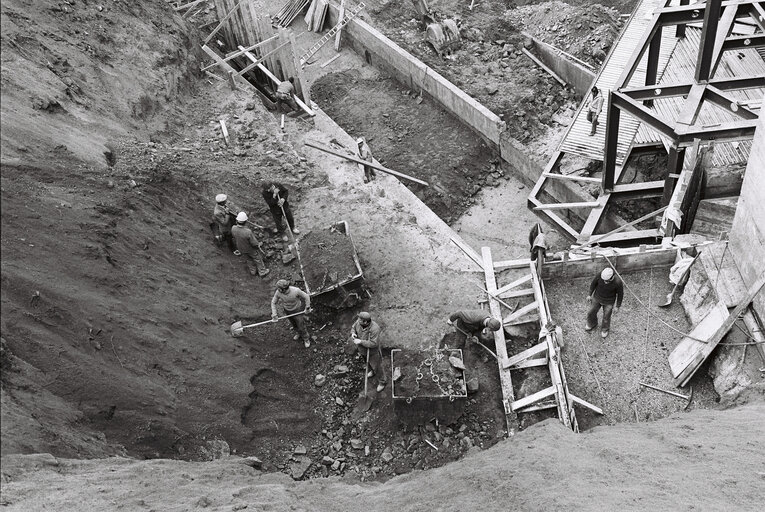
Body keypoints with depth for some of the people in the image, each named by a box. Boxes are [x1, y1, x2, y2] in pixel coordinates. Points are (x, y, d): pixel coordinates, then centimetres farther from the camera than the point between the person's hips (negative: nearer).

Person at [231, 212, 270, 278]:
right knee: (258, 259, 24)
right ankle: (262, 272, 44)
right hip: (251, 249, -5)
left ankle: (253, 271, 53)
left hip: (241, 249, 5)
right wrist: (258, 245, -5)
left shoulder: (233, 229, -29)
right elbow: (254, 243, -28)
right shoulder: (248, 232, -43)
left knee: (249, 260, 31)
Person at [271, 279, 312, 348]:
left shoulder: (296, 290, -39)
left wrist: (307, 308, -10)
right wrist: (274, 314, -20)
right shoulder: (278, 292, -29)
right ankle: (300, 333, 58)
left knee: (301, 326, 12)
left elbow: (306, 296, -21)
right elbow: (273, 302, -13)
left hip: (298, 310, -4)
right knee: (293, 324, 27)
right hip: (287, 311, 4)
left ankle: (306, 339, 40)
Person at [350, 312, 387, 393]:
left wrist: (360, 341, -38)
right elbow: (353, 327, -3)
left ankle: (382, 382, 43)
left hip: (372, 350, -6)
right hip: (362, 349, 6)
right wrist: (353, 333, -25)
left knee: (377, 366, 17)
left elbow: (373, 343, -38)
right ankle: (372, 371, 65)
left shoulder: (374, 329, -41)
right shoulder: (359, 322, -23)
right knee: (368, 361, 34)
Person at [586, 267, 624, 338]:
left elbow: (620, 294, -15)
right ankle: (592, 324, 53)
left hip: (609, 302, -2)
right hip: (597, 298, 2)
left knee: (606, 317, 17)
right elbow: (594, 283, -8)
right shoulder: (600, 275, -29)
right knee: (591, 312, 20)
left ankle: (604, 329, 50)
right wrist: (589, 294, -1)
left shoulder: (618, 282, -34)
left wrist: (617, 306, -7)